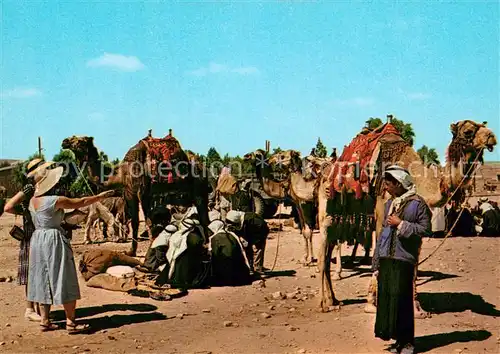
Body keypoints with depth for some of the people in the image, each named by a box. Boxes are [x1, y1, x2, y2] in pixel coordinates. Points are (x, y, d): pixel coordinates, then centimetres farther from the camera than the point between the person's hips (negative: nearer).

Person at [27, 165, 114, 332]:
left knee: (42, 281, 14)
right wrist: (101, 196, 4)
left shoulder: (32, 201, 6)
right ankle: (70, 322, 1)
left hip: (37, 240, 8)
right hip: (54, 241, -8)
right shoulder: (55, 200, -16)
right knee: (64, 281, -1)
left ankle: (44, 320, 18)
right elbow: (81, 202, -9)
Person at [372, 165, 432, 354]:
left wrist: (401, 224, -14)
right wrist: (377, 262, 14)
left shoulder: (417, 203, -5)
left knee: (401, 299, -3)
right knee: (385, 298, 6)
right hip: (386, 259, 7)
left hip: (403, 259, -6)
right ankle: (398, 339, 19)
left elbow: (426, 230, -9)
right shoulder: (390, 203, 15)